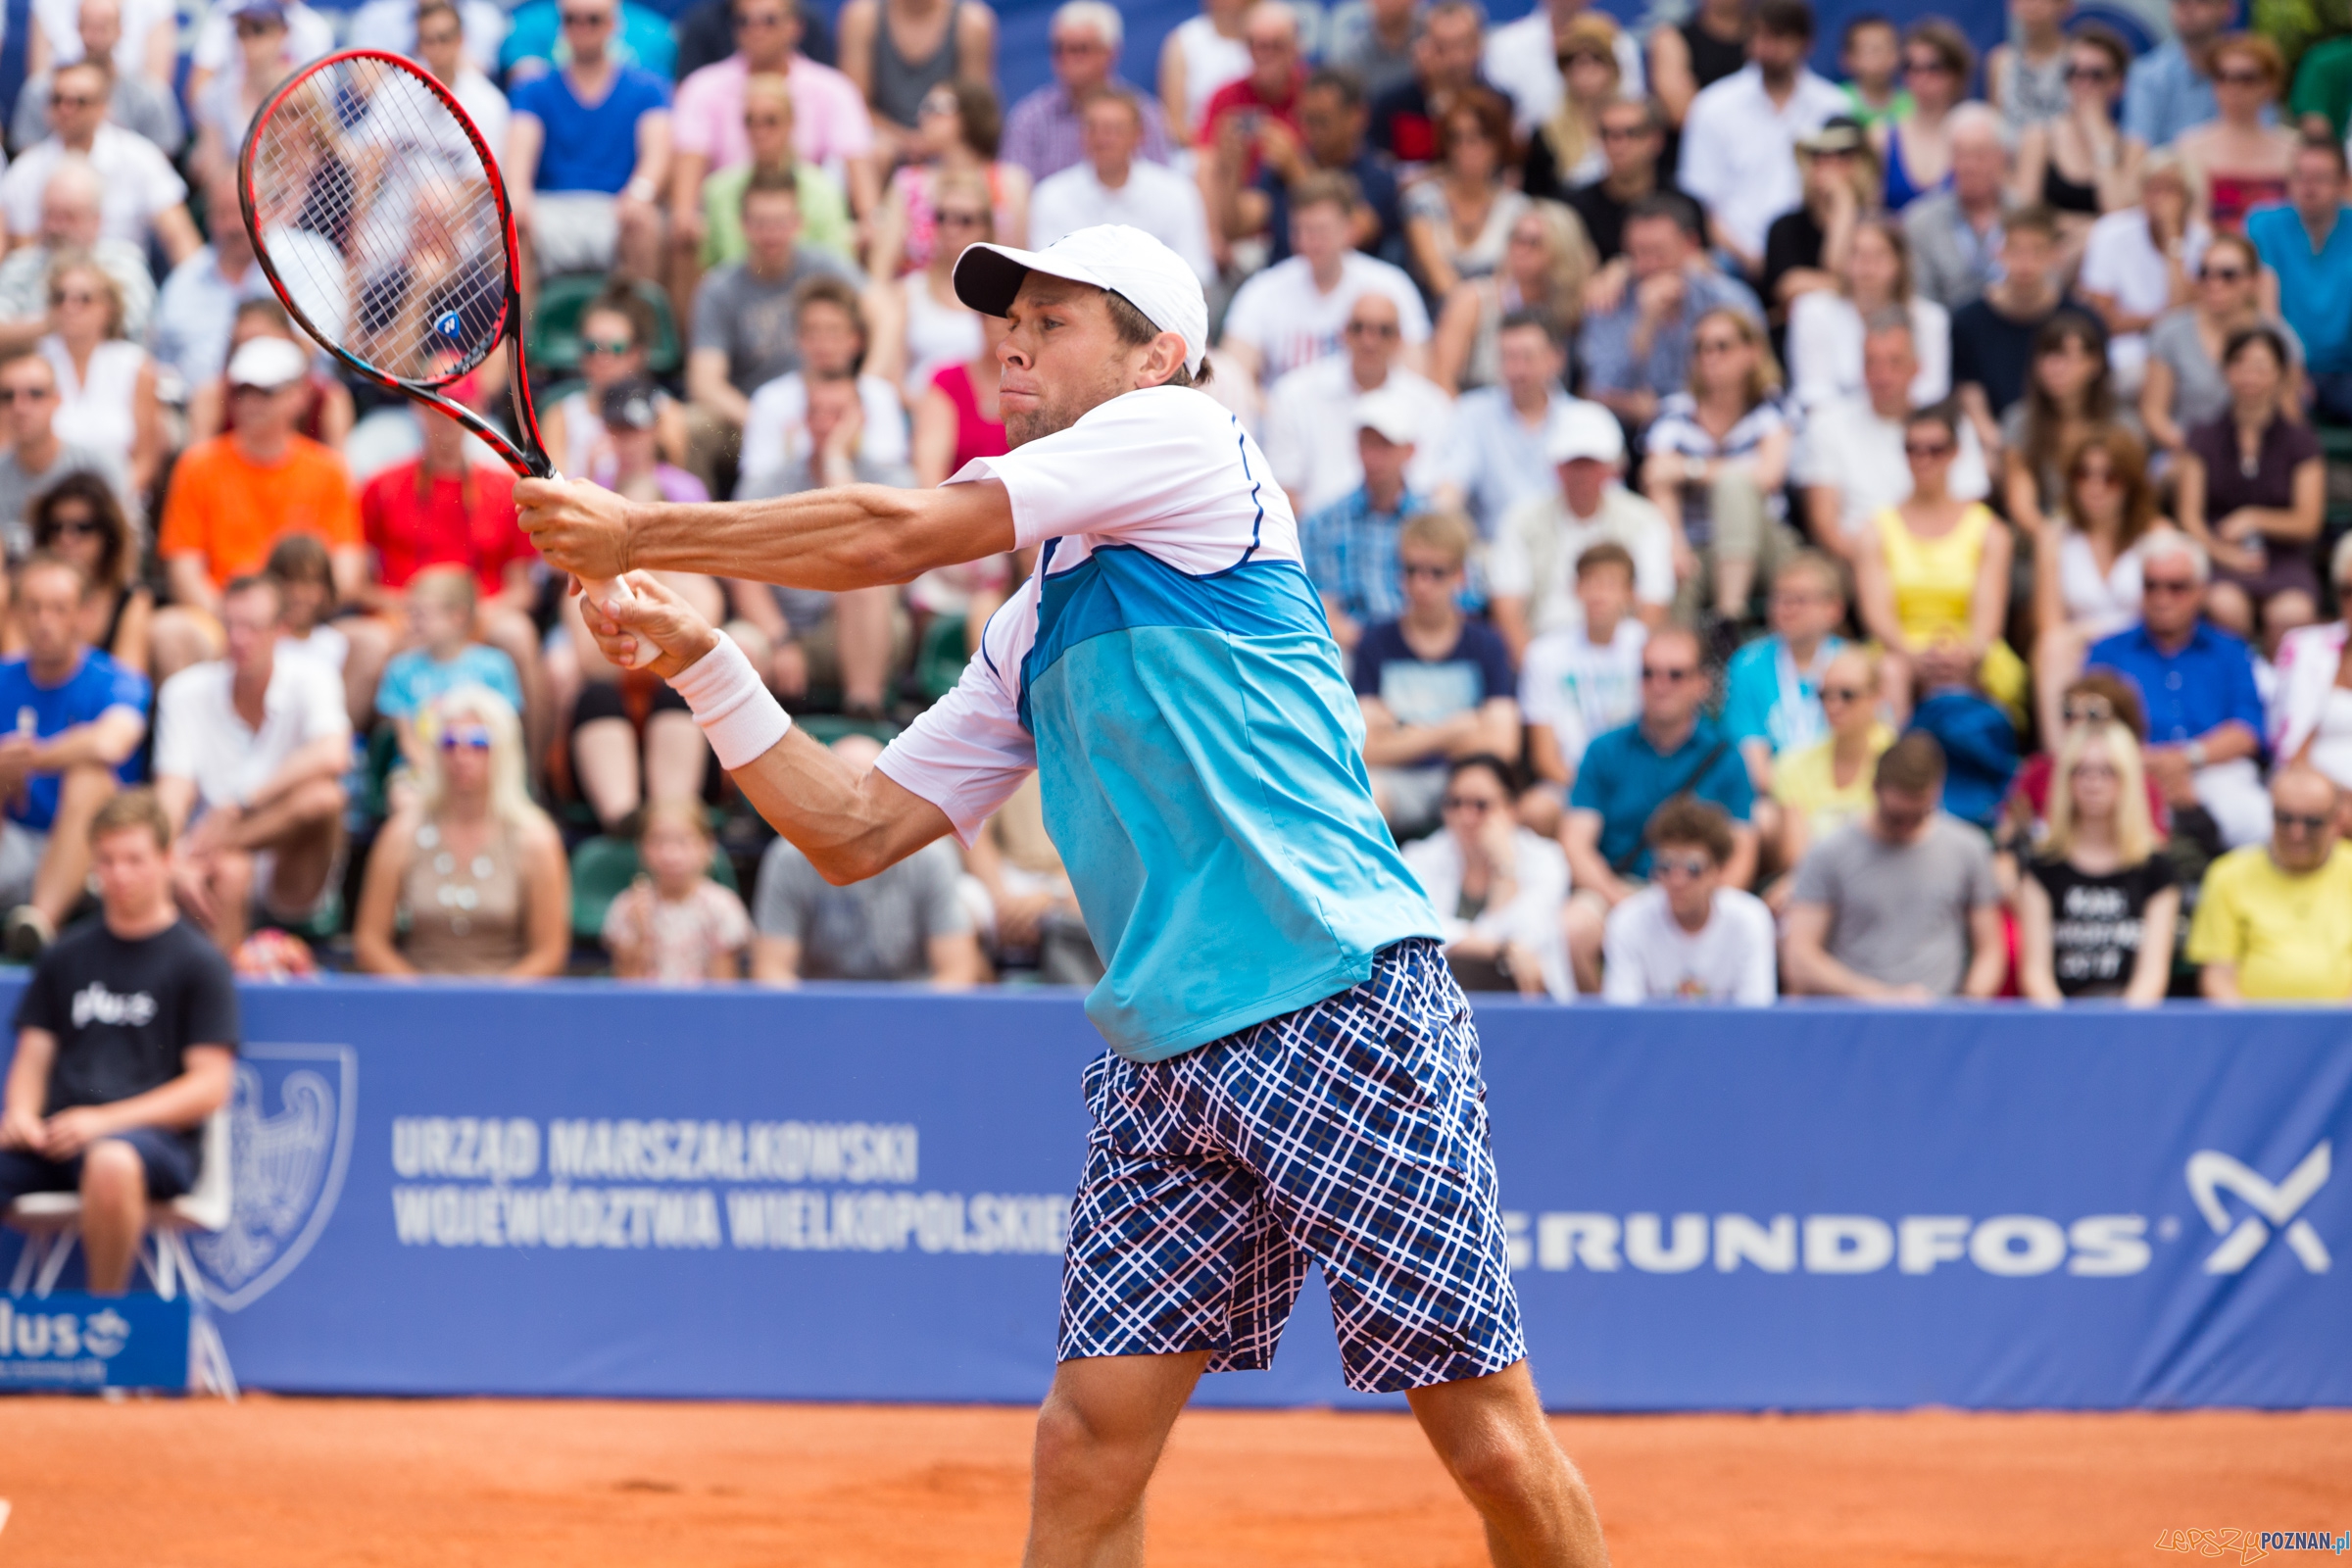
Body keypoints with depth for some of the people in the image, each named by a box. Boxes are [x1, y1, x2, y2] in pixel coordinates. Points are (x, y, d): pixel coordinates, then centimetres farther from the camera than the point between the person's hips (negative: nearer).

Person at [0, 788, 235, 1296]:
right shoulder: (66, 958, 21)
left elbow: (210, 1087, -1)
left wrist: (105, 1120, -12)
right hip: (55, 1135, 4)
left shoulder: (199, 964, 7)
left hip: (155, 1135, -4)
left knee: (112, 1163, -41)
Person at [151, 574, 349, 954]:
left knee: (321, 796, -31)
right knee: (230, 870, -37)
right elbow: (173, 791, -11)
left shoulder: (309, 679, -5)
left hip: (293, 884, 0)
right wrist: (172, 862, -31)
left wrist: (238, 806, -29)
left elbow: (331, 757, -25)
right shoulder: (186, 692, 0)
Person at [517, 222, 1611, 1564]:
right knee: (1086, 1447, -4)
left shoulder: (1184, 436, 0)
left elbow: (897, 536, -6)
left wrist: (641, 532, 1)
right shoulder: (1029, 636, 21)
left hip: (1342, 1005, -7)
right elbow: (856, 832, 22)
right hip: (1163, 1052, 7)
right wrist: (697, 656, 13)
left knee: (1494, 1438, -5)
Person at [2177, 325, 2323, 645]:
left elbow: (2307, 522, 5)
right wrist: (2220, 550, -15)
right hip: (2220, 560, 0)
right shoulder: (2204, 439, 12)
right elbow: (2190, 516, 6)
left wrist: (2254, 518, -13)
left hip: (2284, 560, 0)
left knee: (2293, 613, -35)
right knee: (2224, 606, -36)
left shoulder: (2300, 441, 10)